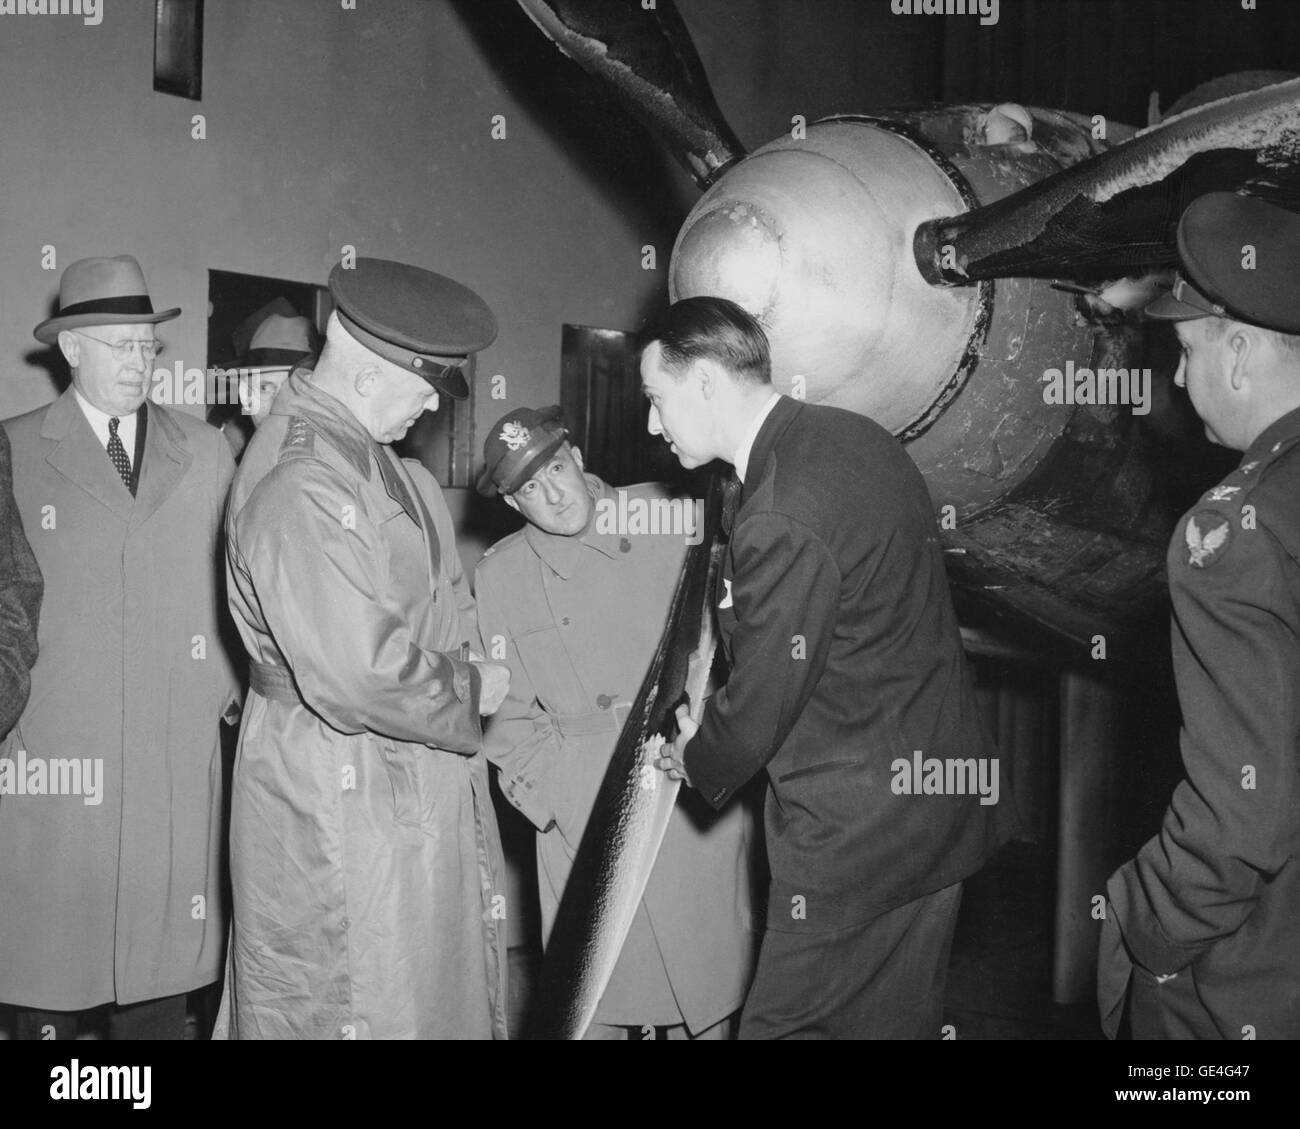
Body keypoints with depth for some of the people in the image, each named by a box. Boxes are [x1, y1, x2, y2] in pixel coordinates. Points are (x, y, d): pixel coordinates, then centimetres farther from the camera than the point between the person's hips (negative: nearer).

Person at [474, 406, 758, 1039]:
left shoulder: (667, 517, 0)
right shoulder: (499, 575, 2)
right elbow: (508, 712, 6)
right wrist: (550, 792, -4)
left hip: (697, 790, 0)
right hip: (585, 817, 0)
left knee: (706, 978, 7)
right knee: (595, 995, 5)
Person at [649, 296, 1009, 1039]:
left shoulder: (783, 522, -26)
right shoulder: (854, 436, 4)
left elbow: (761, 701, -17)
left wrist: (697, 762, 6)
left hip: (859, 834, -9)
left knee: (786, 1024, 4)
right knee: (898, 1021, 19)